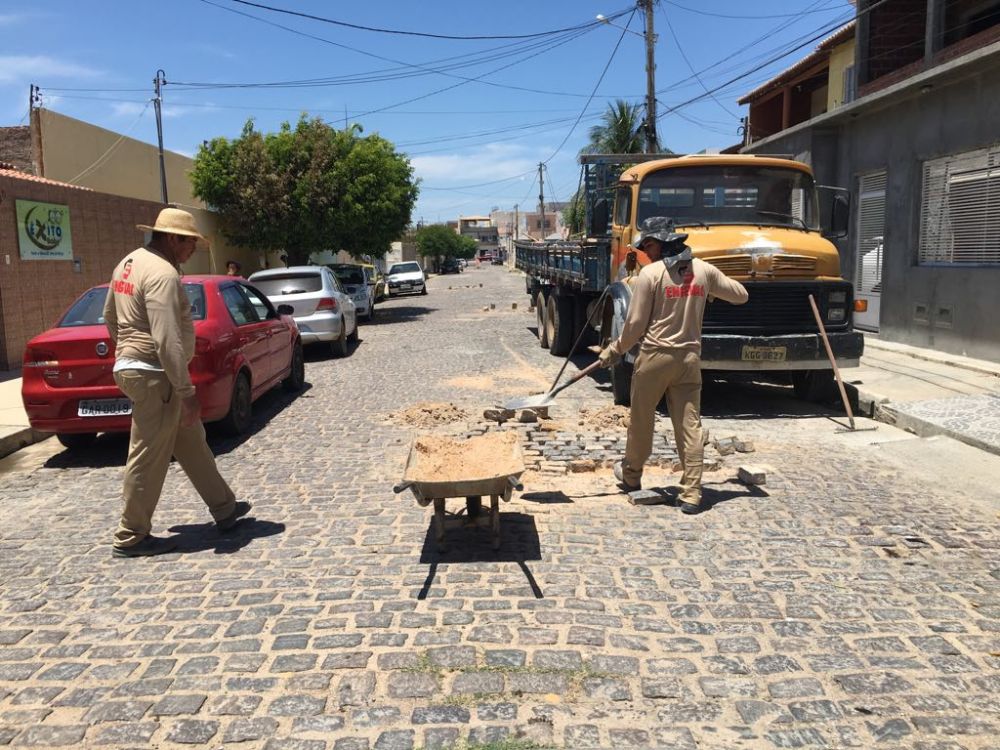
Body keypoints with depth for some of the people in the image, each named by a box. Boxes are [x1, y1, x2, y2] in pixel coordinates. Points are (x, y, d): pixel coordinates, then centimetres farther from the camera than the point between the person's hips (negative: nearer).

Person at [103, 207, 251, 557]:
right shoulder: (162, 273, -20)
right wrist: (187, 391, -23)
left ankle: (224, 508, 28)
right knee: (149, 458, 0)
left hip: (132, 367, 11)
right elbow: (168, 340, -26)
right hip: (154, 375, -11)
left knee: (191, 442, 18)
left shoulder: (130, 263, 13)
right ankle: (131, 537, 12)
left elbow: (110, 316, 22)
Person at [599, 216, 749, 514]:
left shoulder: (650, 273, -10)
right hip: (690, 358, 4)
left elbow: (636, 324, -9)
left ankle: (631, 476, 32)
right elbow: (740, 294, 15)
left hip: (654, 357, -3)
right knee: (690, 427, 4)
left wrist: (615, 350, 6)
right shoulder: (704, 270, 3)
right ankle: (691, 494, 4)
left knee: (641, 421, 14)